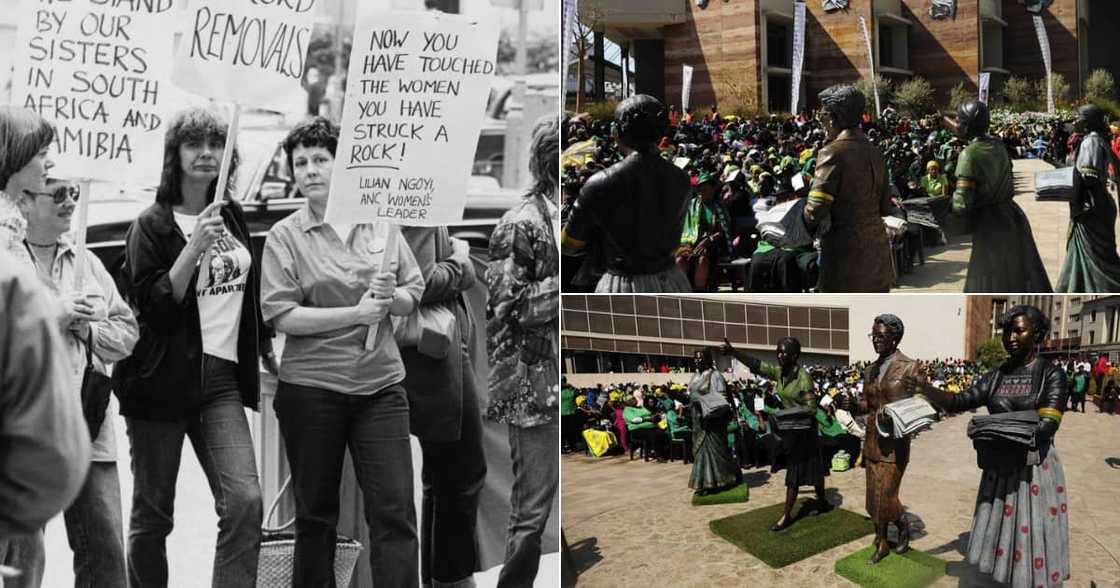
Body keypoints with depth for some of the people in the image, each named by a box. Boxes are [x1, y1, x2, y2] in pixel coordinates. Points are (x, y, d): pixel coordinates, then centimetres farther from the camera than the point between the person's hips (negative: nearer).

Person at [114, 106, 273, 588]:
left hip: (222, 376, 4)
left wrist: (265, 345, 26)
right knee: (153, 512, 4)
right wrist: (195, 246, -20)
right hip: (163, 380, -4)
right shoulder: (152, 226, -3)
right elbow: (153, 306, -13)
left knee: (245, 501, -12)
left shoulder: (232, 215, 13)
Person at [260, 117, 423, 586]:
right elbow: (282, 317, -11)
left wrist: (391, 298, -11)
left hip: (381, 386, 2)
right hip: (312, 389, -1)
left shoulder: (380, 225, 7)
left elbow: (415, 293, 11)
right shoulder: (284, 236, -1)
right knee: (315, 512, 11)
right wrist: (356, 313, -18)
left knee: (395, 510, -3)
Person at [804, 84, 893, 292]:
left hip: (845, 253, -7)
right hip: (877, 251, 7)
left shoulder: (833, 153, -13)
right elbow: (885, 207, 13)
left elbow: (816, 210, -18)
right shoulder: (875, 152, 8)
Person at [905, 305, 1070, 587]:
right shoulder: (997, 376, 8)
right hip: (1000, 469, 5)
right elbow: (958, 402, -1)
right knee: (1001, 536, 7)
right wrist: (925, 389, -20)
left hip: (1035, 468, -5)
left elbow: (1046, 426, -16)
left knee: (1034, 537, 0)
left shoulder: (1051, 373, -6)